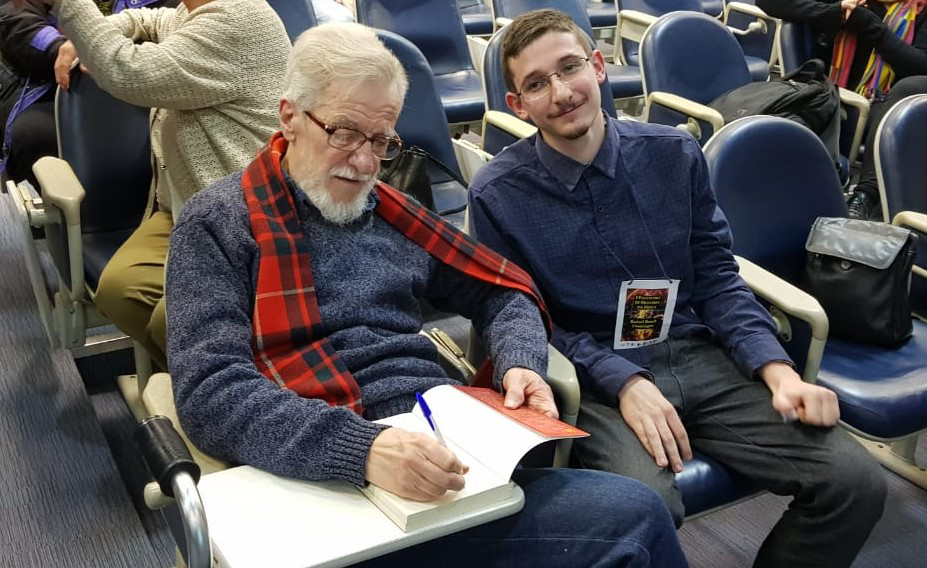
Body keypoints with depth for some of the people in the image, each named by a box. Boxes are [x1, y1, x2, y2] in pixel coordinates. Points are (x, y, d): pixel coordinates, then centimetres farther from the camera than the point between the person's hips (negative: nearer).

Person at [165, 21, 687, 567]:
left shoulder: (385, 210, 17)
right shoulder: (219, 221, 0)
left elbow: (500, 289, 23)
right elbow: (211, 393, -13)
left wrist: (521, 363, 0)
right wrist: (362, 449, -27)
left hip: (454, 444, 7)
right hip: (342, 479, -6)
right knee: (633, 516, -22)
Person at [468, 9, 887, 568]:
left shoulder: (674, 154, 3)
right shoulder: (498, 195, -5)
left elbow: (717, 278, 7)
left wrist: (778, 371, -8)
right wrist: (624, 383, -16)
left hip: (699, 356, 4)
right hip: (593, 377, -3)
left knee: (857, 482, -10)